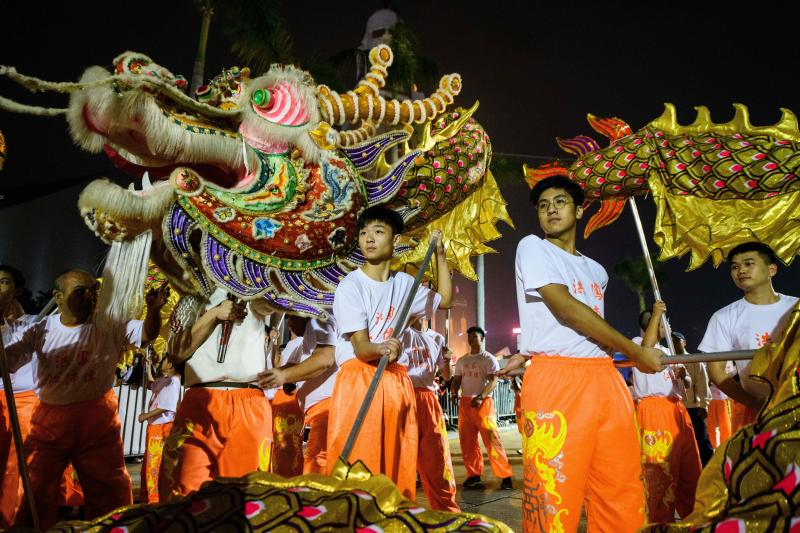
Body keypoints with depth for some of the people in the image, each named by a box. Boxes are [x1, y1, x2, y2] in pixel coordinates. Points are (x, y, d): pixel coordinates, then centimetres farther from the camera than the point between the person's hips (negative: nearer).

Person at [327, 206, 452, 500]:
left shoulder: (404, 283, 9)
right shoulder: (350, 285, -8)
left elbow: (445, 299, 24)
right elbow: (360, 348, -14)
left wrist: (440, 255, 17)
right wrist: (380, 349, -38)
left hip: (395, 380, 5)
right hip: (358, 379, -5)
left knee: (398, 464, 6)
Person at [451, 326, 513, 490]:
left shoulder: (489, 358, -1)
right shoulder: (461, 360, 15)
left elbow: (493, 381, -11)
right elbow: (456, 380, 16)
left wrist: (480, 397, -25)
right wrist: (454, 392, -6)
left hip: (483, 402, -5)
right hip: (465, 402, 6)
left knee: (492, 440, -10)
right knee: (467, 441, 7)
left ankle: (505, 476, -3)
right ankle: (473, 475, 16)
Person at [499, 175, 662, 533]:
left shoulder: (596, 271, 23)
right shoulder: (532, 247, 3)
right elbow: (567, 310, -8)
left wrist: (528, 353, 5)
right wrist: (636, 352, -1)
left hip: (604, 378, 6)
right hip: (555, 381, -6)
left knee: (622, 496, 4)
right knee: (553, 499, -6)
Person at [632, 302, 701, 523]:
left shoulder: (667, 351, 26)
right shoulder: (637, 341, 3)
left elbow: (687, 384, 24)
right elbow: (645, 348, -24)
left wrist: (683, 375, -1)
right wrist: (656, 314, -17)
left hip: (676, 409, 8)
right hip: (652, 409, -8)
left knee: (690, 469, 11)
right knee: (660, 471, -7)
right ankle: (661, 523, 1)